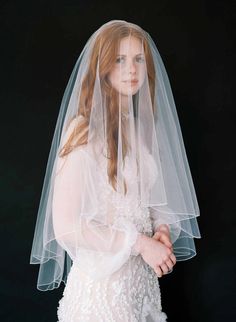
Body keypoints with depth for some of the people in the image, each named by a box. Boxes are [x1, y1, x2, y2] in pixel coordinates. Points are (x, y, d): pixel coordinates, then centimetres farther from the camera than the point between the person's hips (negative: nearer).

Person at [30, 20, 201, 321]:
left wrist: (162, 229, -5)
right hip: (102, 281, -6)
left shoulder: (141, 127, 4)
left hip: (144, 275, 7)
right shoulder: (85, 132, -18)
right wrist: (139, 243, -16)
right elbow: (66, 226, -20)